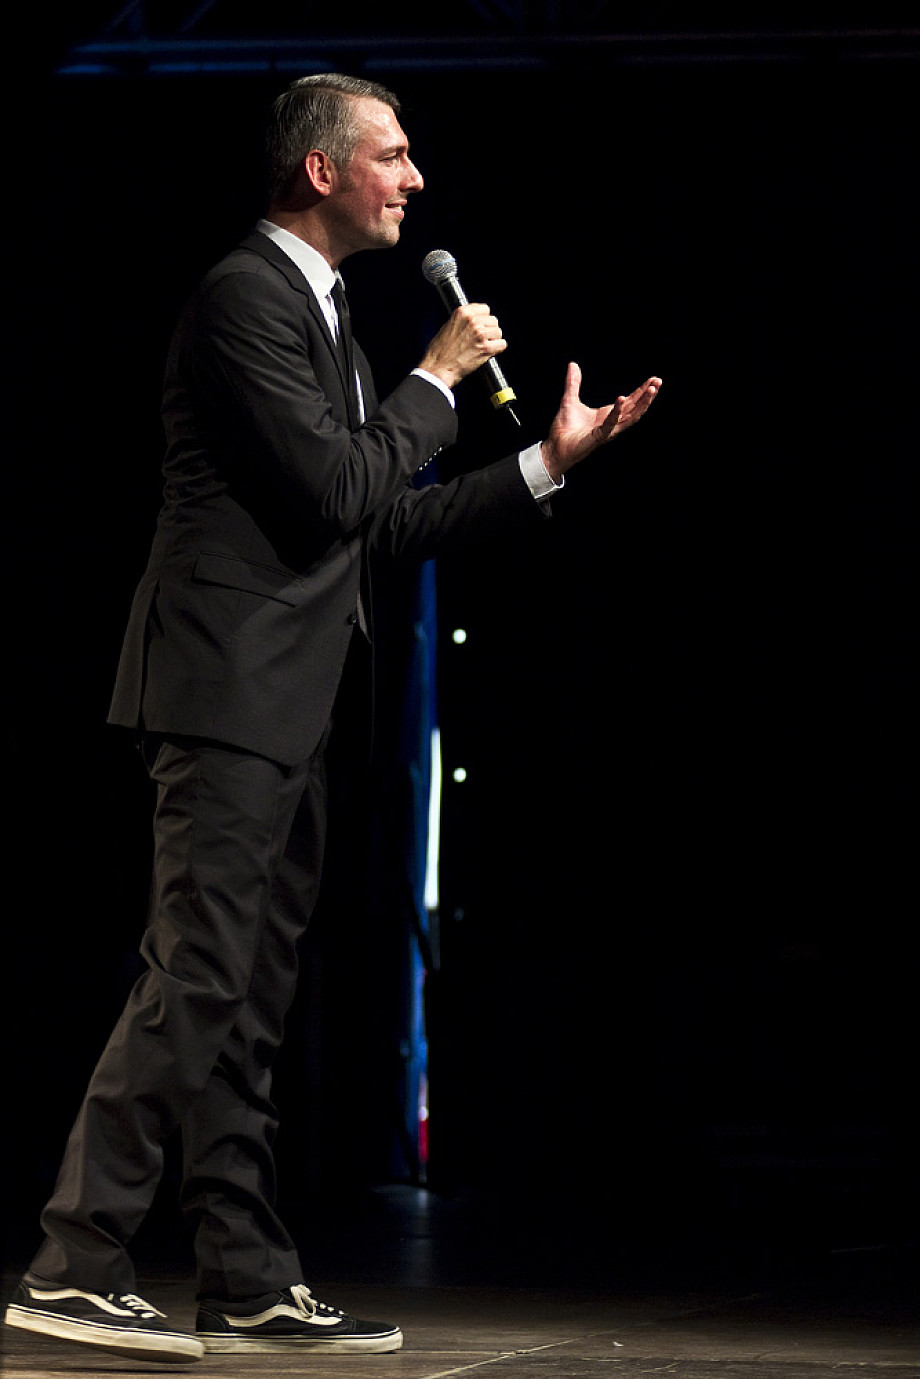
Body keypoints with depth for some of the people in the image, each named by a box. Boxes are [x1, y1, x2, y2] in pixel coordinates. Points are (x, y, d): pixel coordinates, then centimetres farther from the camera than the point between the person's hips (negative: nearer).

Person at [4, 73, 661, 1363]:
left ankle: (249, 1287, 11)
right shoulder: (246, 297, -10)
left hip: (286, 710, 10)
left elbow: (394, 522, 22)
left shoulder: (322, 312, 21)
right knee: (195, 981, -13)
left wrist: (551, 461, 19)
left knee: (251, 1005, 9)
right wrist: (438, 378, -6)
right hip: (229, 689, -10)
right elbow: (339, 489, -18)